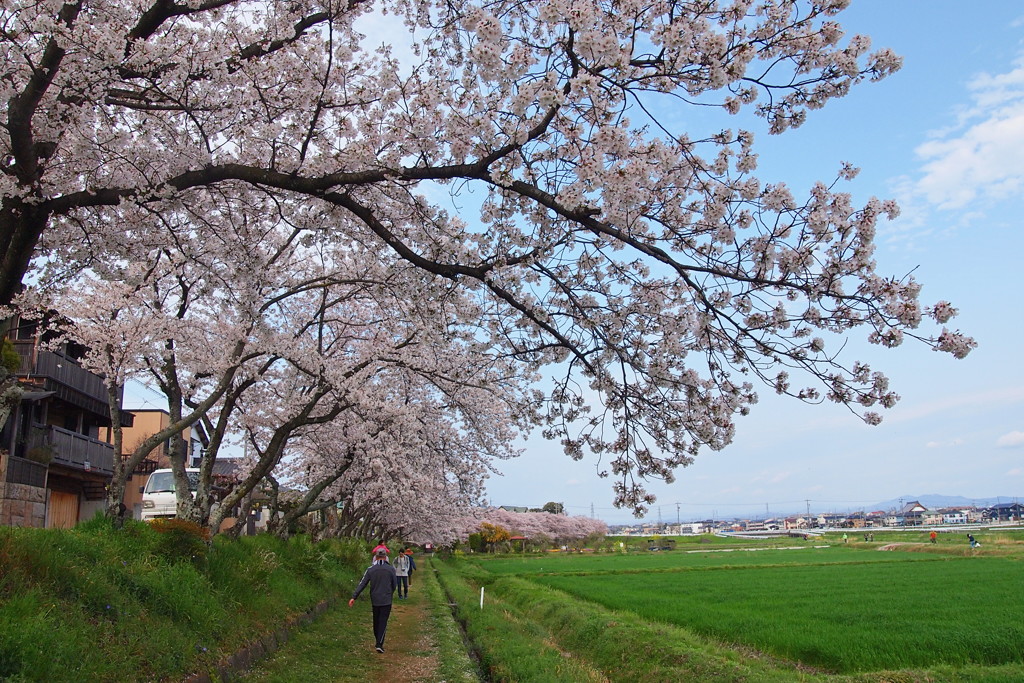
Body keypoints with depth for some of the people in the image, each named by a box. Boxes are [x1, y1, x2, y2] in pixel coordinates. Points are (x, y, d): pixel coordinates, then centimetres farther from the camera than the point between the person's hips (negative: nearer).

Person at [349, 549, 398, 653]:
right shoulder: (391, 569, -6)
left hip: (375, 600, 2)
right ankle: (379, 644, -8)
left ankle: (378, 642, 30)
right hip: (386, 601, -2)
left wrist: (354, 597, -4)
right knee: (383, 622, 1)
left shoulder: (370, 569, -3)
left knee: (376, 621, 18)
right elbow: (395, 585, 1)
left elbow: (362, 584, -5)